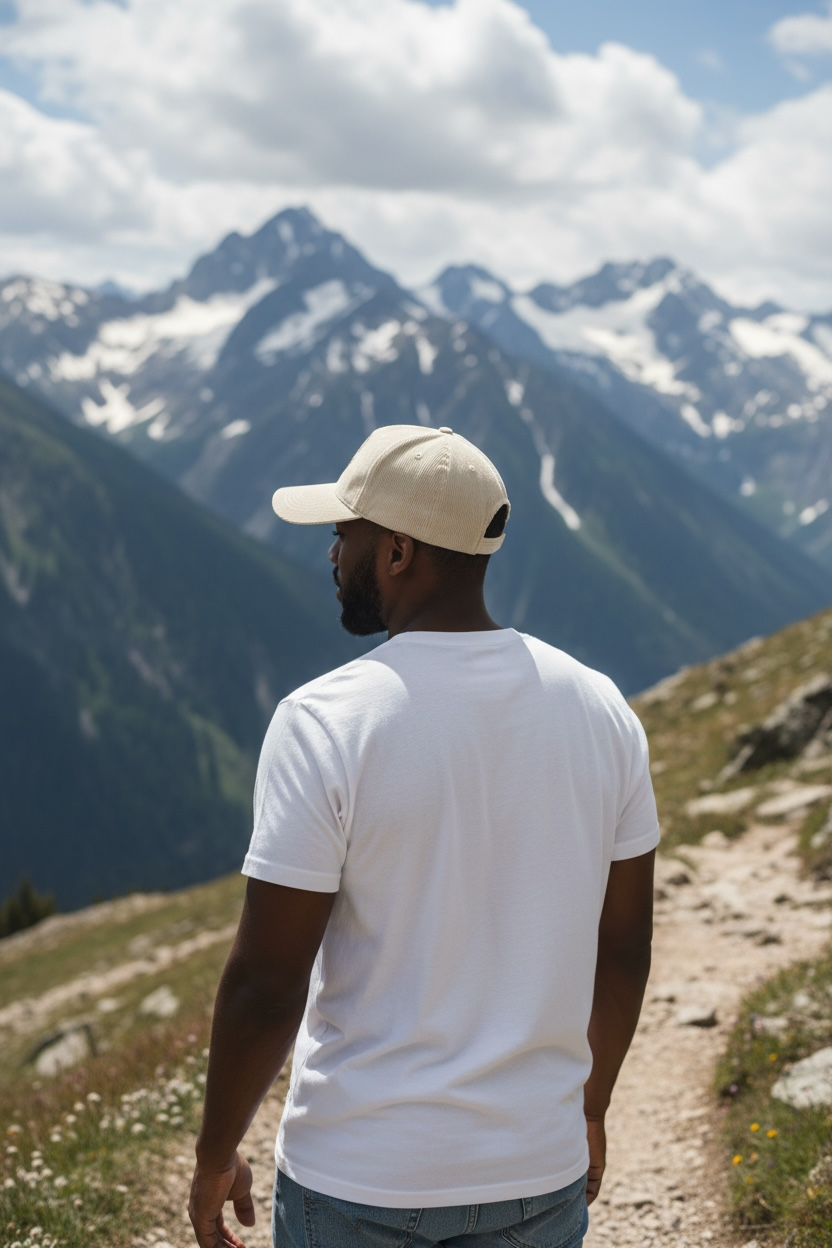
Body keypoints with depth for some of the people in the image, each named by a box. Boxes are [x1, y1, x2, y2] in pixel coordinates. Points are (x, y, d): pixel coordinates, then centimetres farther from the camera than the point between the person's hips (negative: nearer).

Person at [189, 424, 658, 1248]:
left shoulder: (325, 723, -18)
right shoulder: (599, 709, -4)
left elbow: (267, 985, -17)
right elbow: (623, 949, 4)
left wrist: (214, 1156, -2)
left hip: (359, 1180, -4)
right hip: (539, 1174, 4)